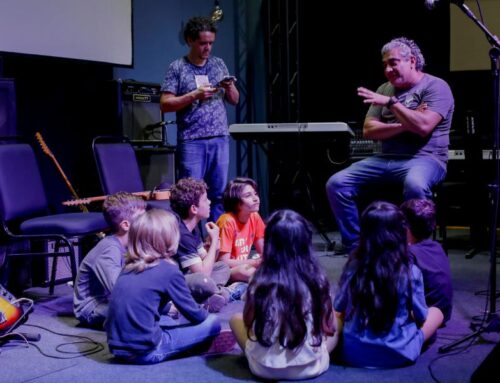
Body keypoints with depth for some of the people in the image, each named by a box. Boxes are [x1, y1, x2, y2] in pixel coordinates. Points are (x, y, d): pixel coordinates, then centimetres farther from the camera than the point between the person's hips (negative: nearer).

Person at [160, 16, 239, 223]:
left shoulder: (219, 64, 13)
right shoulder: (177, 68, 1)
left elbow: (234, 100, 17)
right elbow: (165, 104, -5)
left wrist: (230, 87, -5)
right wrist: (195, 95, -14)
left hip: (220, 139, 4)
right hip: (191, 141, -4)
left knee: (219, 195, 6)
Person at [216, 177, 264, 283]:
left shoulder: (254, 217, -2)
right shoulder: (228, 221, -21)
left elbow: (263, 251, 6)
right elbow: (224, 262, -22)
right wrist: (256, 262, -23)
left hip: (243, 265, 7)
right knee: (246, 271, -35)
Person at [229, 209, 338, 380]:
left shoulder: (259, 281, -12)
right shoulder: (317, 279, -11)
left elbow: (247, 322, 2)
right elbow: (328, 327, -1)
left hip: (264, 368, 0)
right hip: (310, 367, 1)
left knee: (236, 319, 25)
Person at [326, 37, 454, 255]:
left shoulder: (436, 87, -3)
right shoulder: (385, 89, 15)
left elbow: (423, 126, -20)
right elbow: (368, 130, 5)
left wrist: (391, 102, -16)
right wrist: (404, 125, -10)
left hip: (424, 158, -6)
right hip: (386, 159, 6)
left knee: (414, 185, -41)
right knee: (336, 184, -11)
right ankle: (353, 244, 0)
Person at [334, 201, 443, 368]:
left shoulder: (352, 267, -9)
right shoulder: (411, 273, -16)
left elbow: (338, 310, 4)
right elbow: (421, 316, -2)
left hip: (353, 354, 1)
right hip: (397, 354, -1)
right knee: (436, 312, 18)